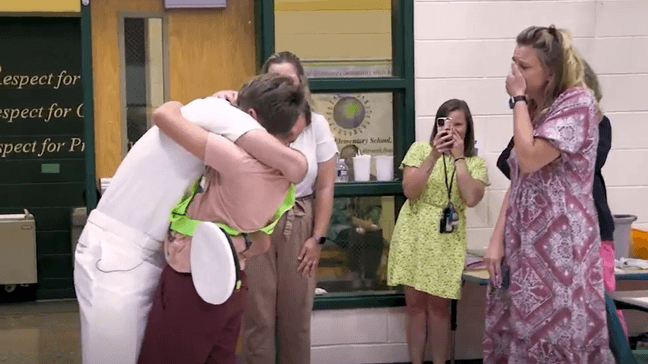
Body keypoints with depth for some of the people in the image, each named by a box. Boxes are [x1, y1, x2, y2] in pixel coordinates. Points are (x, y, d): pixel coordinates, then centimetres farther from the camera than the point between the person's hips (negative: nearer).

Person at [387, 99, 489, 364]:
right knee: (415, 304, 6)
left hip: (447, 242, 0)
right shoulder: (420, 149, 1)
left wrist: (458, 157, -14)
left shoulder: (476, 163, 3)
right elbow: (409, 191, -11)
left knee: (439, 306, 3)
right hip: (413, 236, 0)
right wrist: (434, 156, -18)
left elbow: (471, 199, -15)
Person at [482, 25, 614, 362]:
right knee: (516, 332, 6)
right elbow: (517, 183, 13)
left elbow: (529, 160, -20)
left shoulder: (578, 103, -9)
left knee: (555, 332, -6)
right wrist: (497, 240, 4)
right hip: (524, 241, 8)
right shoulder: (535, 110, 16)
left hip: (559, 243, -8)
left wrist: (518, 98, -11)